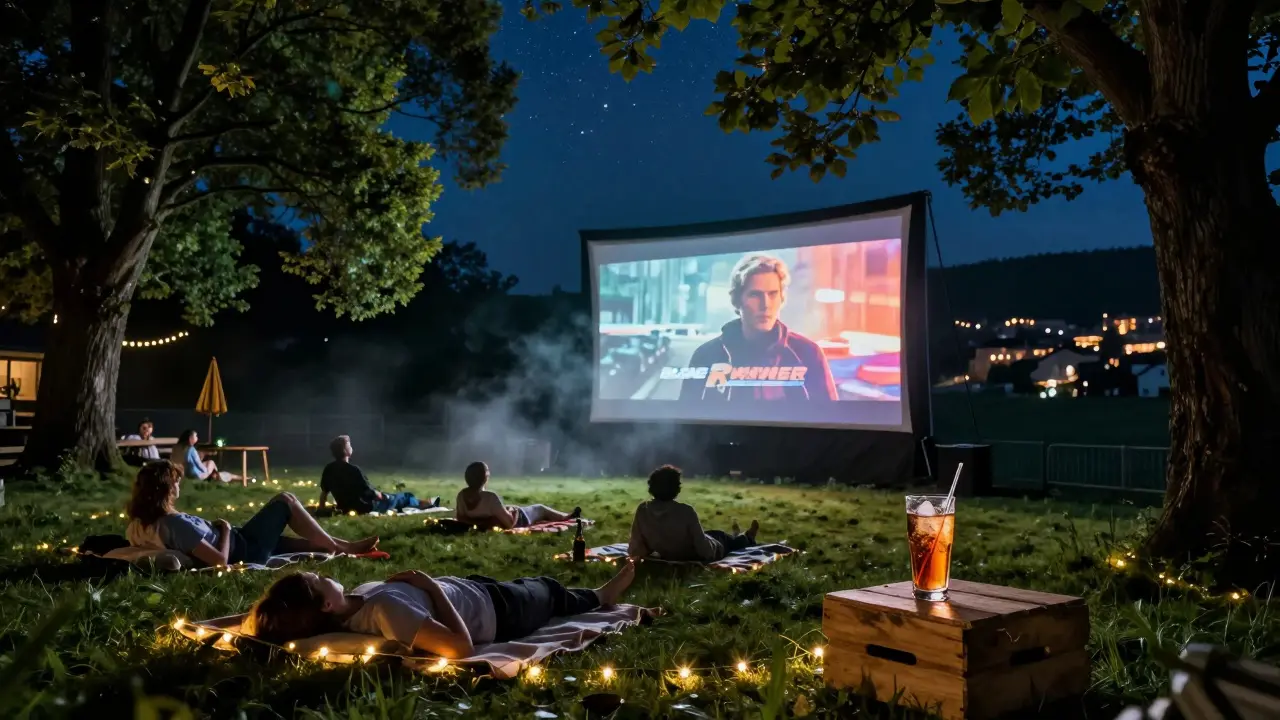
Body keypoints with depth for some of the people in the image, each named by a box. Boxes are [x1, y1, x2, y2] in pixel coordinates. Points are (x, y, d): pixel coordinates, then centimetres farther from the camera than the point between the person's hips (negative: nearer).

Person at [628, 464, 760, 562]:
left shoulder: (642, 510, -21)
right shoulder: (686, 511, -32)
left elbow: (635, 549, -15)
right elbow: (705, 550, -26)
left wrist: (656, 550, 2)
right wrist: (713, 547, -4)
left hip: (665, 559, 4)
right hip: (694, 559, -4)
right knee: (720, 536, 29)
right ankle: (748, 539, 64)